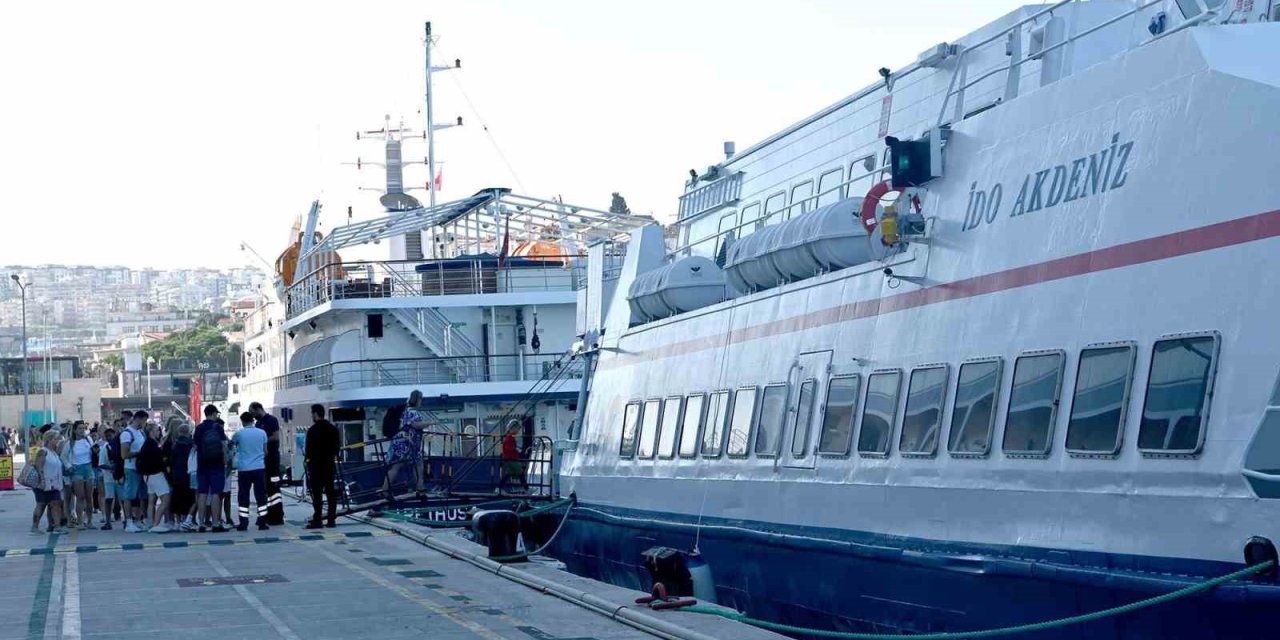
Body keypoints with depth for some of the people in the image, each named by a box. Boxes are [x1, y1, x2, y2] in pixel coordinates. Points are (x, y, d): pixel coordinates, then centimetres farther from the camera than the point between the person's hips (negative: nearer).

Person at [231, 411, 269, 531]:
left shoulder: (239, 434, -3)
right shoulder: (262, 433, 1)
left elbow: (230, 444, 17)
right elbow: (265, 451, 9)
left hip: (244, 469, -1)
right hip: (259, 468, 1)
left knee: (244, 497, 5)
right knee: (261, 496, 5)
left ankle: (243, 523, 3)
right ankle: (262, 523, 3)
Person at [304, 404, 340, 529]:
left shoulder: (313, 430, -14)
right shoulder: (333, 428, 8)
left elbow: (309, 449, -15)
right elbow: (338, 446, 11)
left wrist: (306, 455, 3)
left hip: (316, 464, -6)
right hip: (330, 463, 6)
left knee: (317, 493, -3)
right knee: (331, 492, 7)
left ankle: (317, 520, -5)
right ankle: (331, 520, 6)